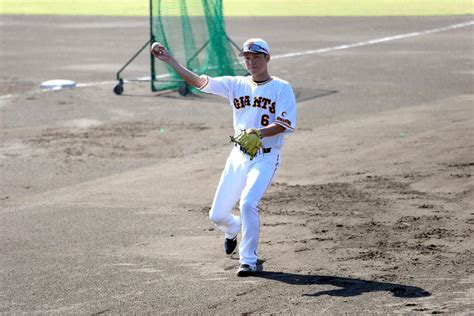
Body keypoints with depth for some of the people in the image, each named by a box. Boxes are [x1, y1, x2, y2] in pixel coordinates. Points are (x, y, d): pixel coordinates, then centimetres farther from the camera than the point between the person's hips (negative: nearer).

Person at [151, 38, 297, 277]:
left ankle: (249, 260, -13)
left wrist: (260, 133, -31)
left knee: (247, 203, -26)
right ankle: (233, 228, 44)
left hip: (266, 157, -5)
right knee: (217, 215, 7)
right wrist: (169, 60, -7)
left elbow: (284, 124, -14)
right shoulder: (236, 85, 7)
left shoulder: (282, 88, -3)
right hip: (239, 156, 5)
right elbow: (198, 81, 0)